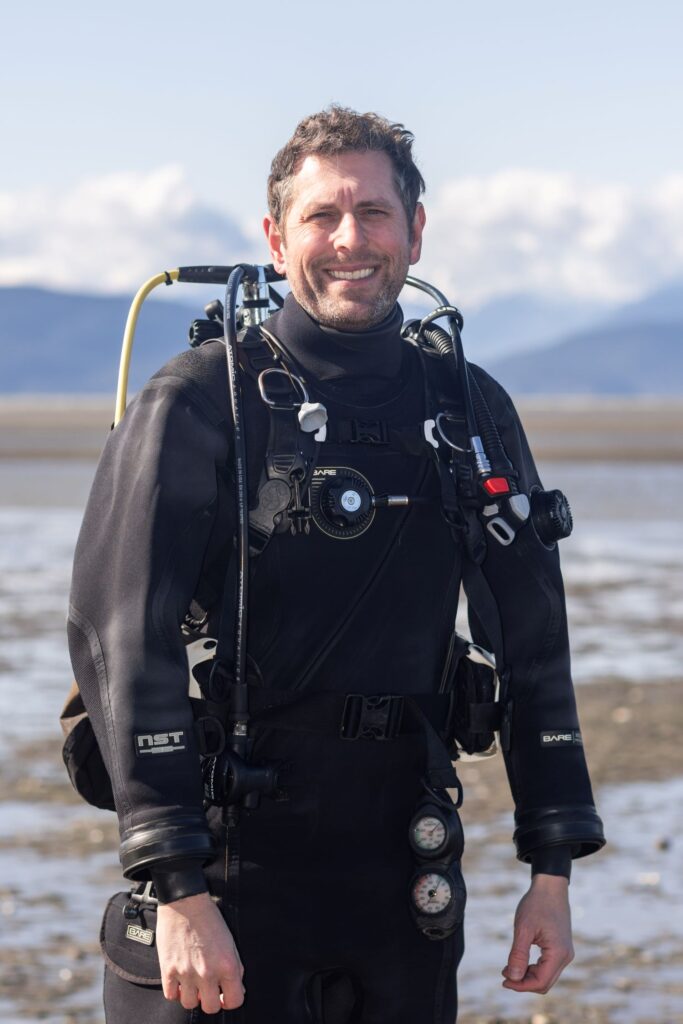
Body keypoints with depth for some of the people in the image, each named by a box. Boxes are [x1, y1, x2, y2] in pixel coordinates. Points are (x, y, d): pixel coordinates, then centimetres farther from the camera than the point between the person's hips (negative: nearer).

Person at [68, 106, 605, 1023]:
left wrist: (553, 871, 9)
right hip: (235, 869, -4)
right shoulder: (198, 404, -7)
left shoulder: (470, 412, 9)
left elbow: (532, 647, 14)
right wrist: (180, 891, -21)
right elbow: (119, 638, -14)